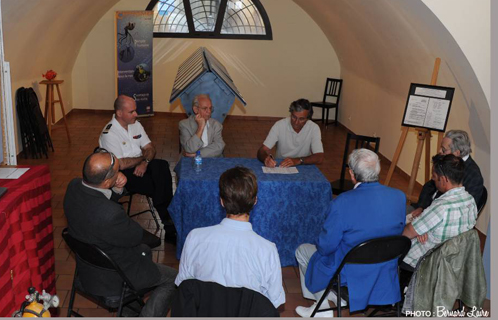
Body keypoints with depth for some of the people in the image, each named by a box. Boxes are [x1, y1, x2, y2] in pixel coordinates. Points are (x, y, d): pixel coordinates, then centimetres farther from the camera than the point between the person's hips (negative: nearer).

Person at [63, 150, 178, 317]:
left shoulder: (74, 186, -17)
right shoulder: (110, 214, -40)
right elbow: (137, 235, -20)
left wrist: (117, 189, -17)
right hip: (109, 279, -8)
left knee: (145, 250, 31)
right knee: (172, 278, 9)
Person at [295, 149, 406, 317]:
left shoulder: (341, 203, -29)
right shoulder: (400, 197, -13)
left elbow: (326, 247, -18)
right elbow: (399, 232, 4)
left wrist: (321, 242, 6)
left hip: (350, 276, -6)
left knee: (302, 251, 21)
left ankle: (324, 309, 26)